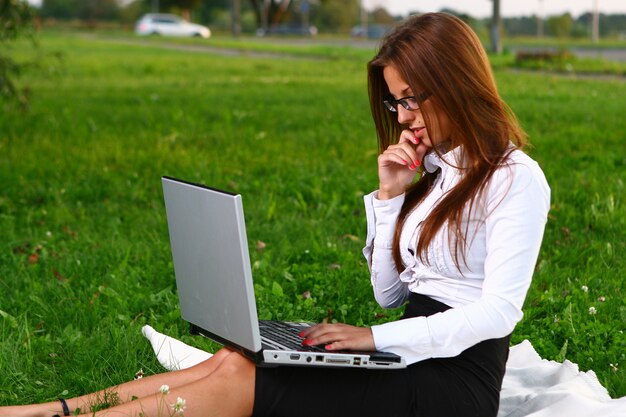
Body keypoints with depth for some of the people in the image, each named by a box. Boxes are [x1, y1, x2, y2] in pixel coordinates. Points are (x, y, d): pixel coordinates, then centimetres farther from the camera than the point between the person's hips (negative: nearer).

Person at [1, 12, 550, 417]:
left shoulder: (515, 178, -8)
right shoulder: (432, 170, 16)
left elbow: (499, 311, -18)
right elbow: (388, 292, 13)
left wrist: (377, 337, -21)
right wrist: (390, 196, 2)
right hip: (406, 361, 7)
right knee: (234, 362, -14)